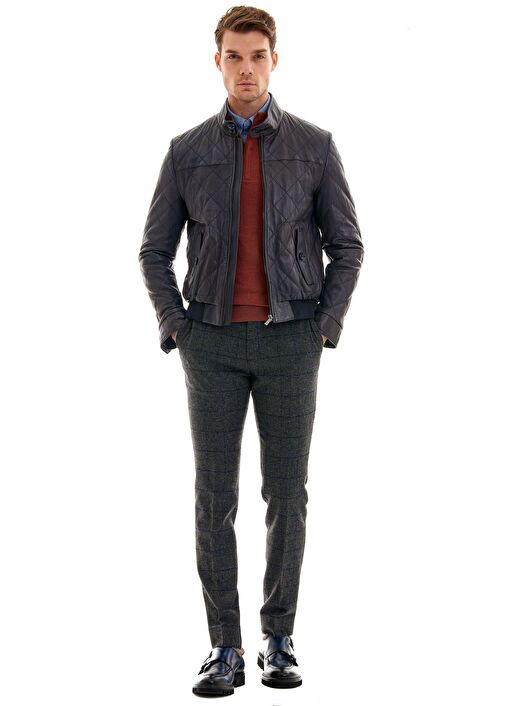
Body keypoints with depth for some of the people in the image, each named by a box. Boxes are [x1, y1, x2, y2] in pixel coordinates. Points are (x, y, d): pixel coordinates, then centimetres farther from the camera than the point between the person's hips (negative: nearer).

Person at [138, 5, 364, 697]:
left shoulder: (314, 146, 3)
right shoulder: (188, 151, 4)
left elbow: (346, 245, 6)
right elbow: (155, 251, 9)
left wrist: (324, 328, -3)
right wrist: (175, 328, -2)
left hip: (289, 342, 0)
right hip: (214, 343, 1)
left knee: (287, 494, 2)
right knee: (215, 497, 0)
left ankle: (280, 641, 15)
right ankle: (224, 650, 8)